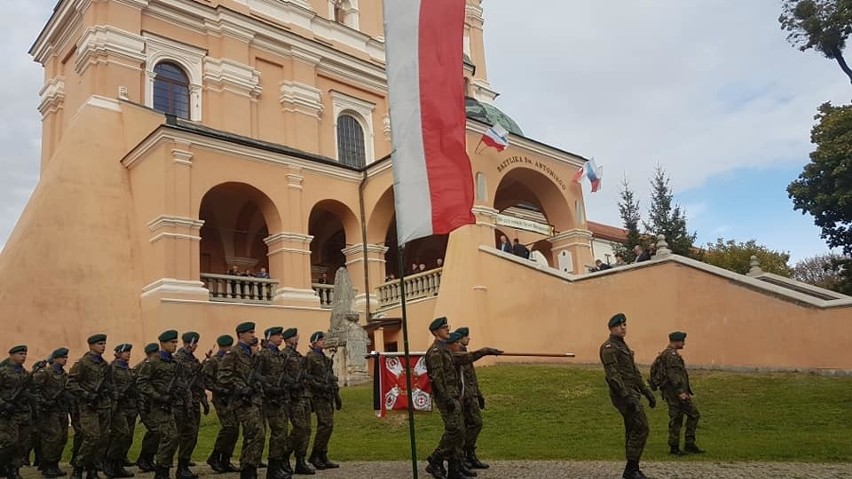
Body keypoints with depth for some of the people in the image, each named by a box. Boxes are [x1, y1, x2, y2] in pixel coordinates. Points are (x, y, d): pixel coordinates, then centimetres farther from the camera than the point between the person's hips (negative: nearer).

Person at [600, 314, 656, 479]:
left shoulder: (623, 346, 20)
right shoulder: (609, 347, -11)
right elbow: (612, 374, -21)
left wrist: (647, 392, 19)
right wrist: (626, 396, -27)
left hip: (631, 393, 10)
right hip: (623, 393, -10)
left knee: (633, 431, 11)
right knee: (641, 428, -13)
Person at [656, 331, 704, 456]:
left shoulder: (673, 354, 19)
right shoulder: (670, 355, -16)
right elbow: (673, 375, -23)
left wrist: (686, 391, 24)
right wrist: (680, 392, -24)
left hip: (680, 392, 11)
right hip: (675, 393, -11)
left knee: (693, 414, 12)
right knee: (676, 420, -4)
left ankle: (689, 444, 16)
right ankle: (674, 448, 5)